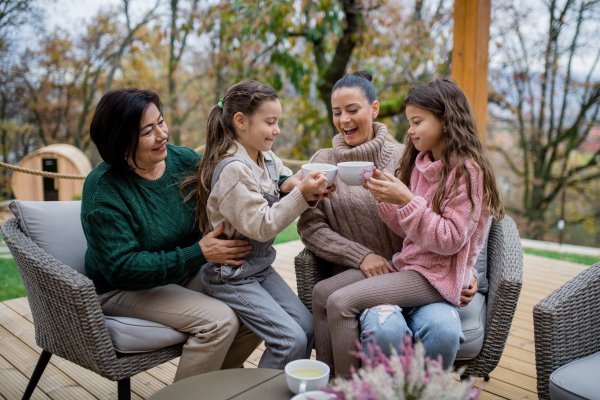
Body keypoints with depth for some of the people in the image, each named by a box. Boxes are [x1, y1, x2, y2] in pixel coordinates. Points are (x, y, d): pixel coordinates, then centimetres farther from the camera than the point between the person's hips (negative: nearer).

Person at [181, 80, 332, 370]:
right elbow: (262, 226, -25)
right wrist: (301, 194, -27)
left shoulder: (267, 159, 4)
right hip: (231, 277, -8)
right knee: (291, 340, -12)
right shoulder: (233, 169, -23)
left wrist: (314, 189, -13)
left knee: (307, 325, 5)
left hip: (261, 267, 8)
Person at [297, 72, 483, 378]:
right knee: (386, 330, -29)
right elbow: (309, 227, 3)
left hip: (419, 272, -1)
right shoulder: (323, 162, 11)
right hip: (360, 272, 1)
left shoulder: (402, 158, 5)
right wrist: (362, 256, -8)